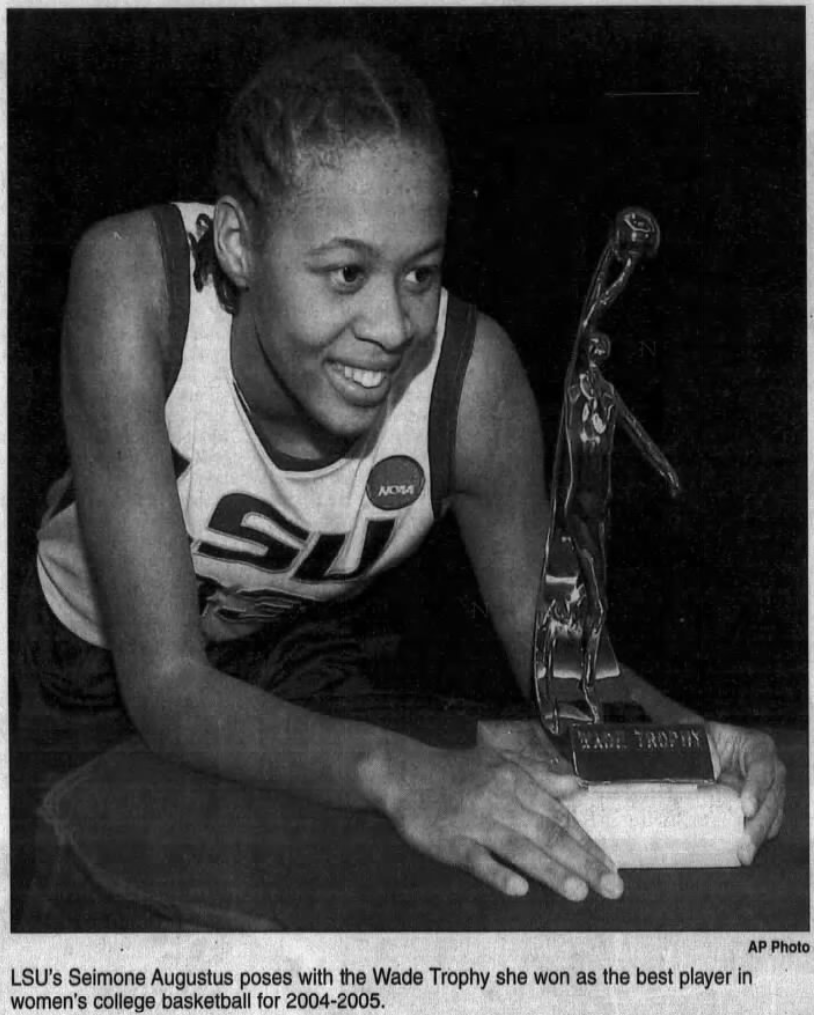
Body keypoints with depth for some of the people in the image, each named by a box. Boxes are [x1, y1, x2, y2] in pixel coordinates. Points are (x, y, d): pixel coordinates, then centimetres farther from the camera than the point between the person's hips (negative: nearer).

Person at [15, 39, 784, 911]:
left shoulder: (470, 374, -28)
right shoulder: (135, 283, -36)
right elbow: (164, 682, -37)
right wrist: (392, 772, -54)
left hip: (278, 660, 2)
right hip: (84, 652, -1)